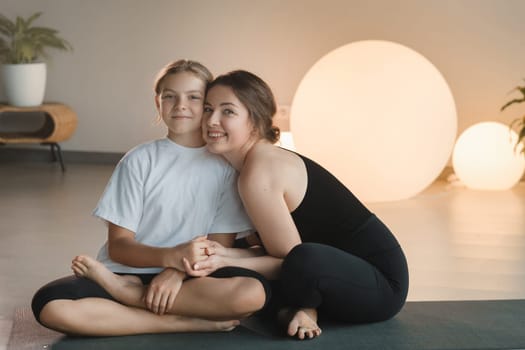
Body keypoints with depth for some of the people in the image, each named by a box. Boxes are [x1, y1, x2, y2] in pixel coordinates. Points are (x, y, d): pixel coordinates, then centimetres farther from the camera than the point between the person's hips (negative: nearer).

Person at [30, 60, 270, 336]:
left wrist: (179, 270, -21)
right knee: (50, 305, -29)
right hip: (130, 270, 0)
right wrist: (171, 256, -24)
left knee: (252, 291, -32)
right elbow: (118, 246, -4)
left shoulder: (225, 164, 3)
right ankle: (195, 322, -22)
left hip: (190, 278, 0)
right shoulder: (139, 160, 0)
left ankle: (128, 292, -16)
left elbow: (221, 247, 0)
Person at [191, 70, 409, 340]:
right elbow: (268, 247, 7)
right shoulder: (264, 160, 5)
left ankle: (300, 308, -9)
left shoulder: (259, 173, -23)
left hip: (381, 282, -9)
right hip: (347, 269, 9)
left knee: (303, 260, -39)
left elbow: (290, 258, -20)